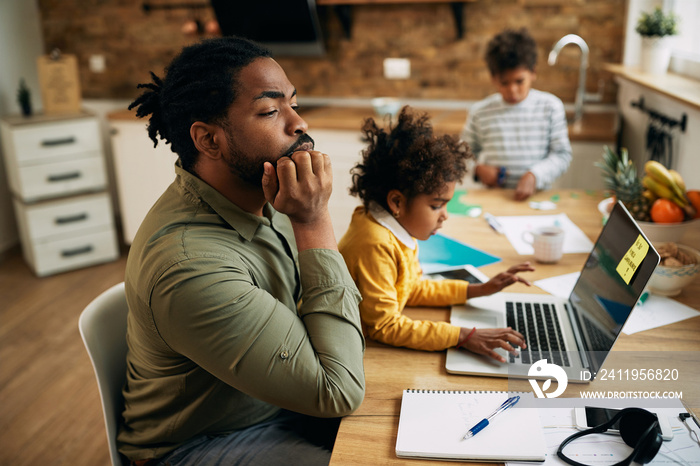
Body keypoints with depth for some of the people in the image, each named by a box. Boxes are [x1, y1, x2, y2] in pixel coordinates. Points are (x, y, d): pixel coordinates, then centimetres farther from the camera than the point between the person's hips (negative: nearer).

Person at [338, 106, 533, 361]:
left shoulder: (398, 229, 3)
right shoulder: (375, 245, -27)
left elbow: (411, 288, 15)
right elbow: (383, 326, -27)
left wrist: (480, 290, 10)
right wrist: (463, 337, -28)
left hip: (372, 342, 9)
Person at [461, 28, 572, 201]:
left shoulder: (550, 106, 4)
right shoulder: (480, 111, 5)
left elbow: (562, 154, 4)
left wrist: (535, 175, -12)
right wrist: (478, 168, -4)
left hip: (536, 197, -1)